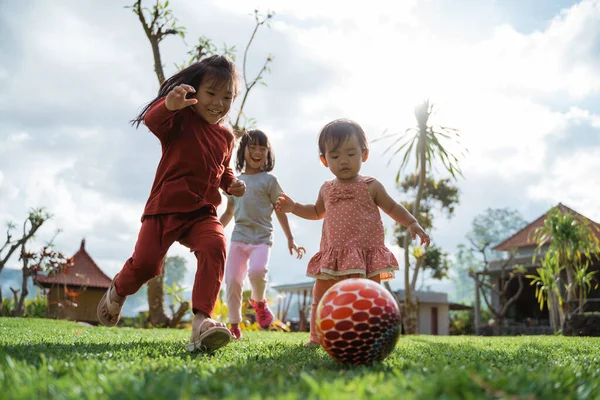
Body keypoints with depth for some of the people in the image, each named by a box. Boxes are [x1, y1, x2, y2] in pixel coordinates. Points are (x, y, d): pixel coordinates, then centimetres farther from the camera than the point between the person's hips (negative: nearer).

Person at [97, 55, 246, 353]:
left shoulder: (226, 137, 12)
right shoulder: (180, 119, -5)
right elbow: (151, 121, -27)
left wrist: (232, 182, 5)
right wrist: (168, 105, -49)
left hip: (202, 212, 3)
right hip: (165, 206, -3)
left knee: (215, 246, -27)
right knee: (145, 262, -9)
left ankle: (201, 320, -31)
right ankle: (117, 292, 29)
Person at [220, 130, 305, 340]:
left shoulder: (269, 180, 4)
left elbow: (280, 211, 5)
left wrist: (290, 239, 1)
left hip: (261, 237, -4)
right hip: (238, 237, 4)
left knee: (257, 270, -30)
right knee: (232, 280, -4)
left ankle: (259, 301, 2)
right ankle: (234, 326, 11)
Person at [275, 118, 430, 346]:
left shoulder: (370, 186, -1)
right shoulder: (327, 190, 11)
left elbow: (392, 208, 7)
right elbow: (317, 211, 28)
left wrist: (412, 223, -7)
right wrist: (293, 207, 15)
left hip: (366, 253, -4)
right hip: (333, 255, 4)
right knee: (320, 298, 7)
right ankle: (316, 338, 18)